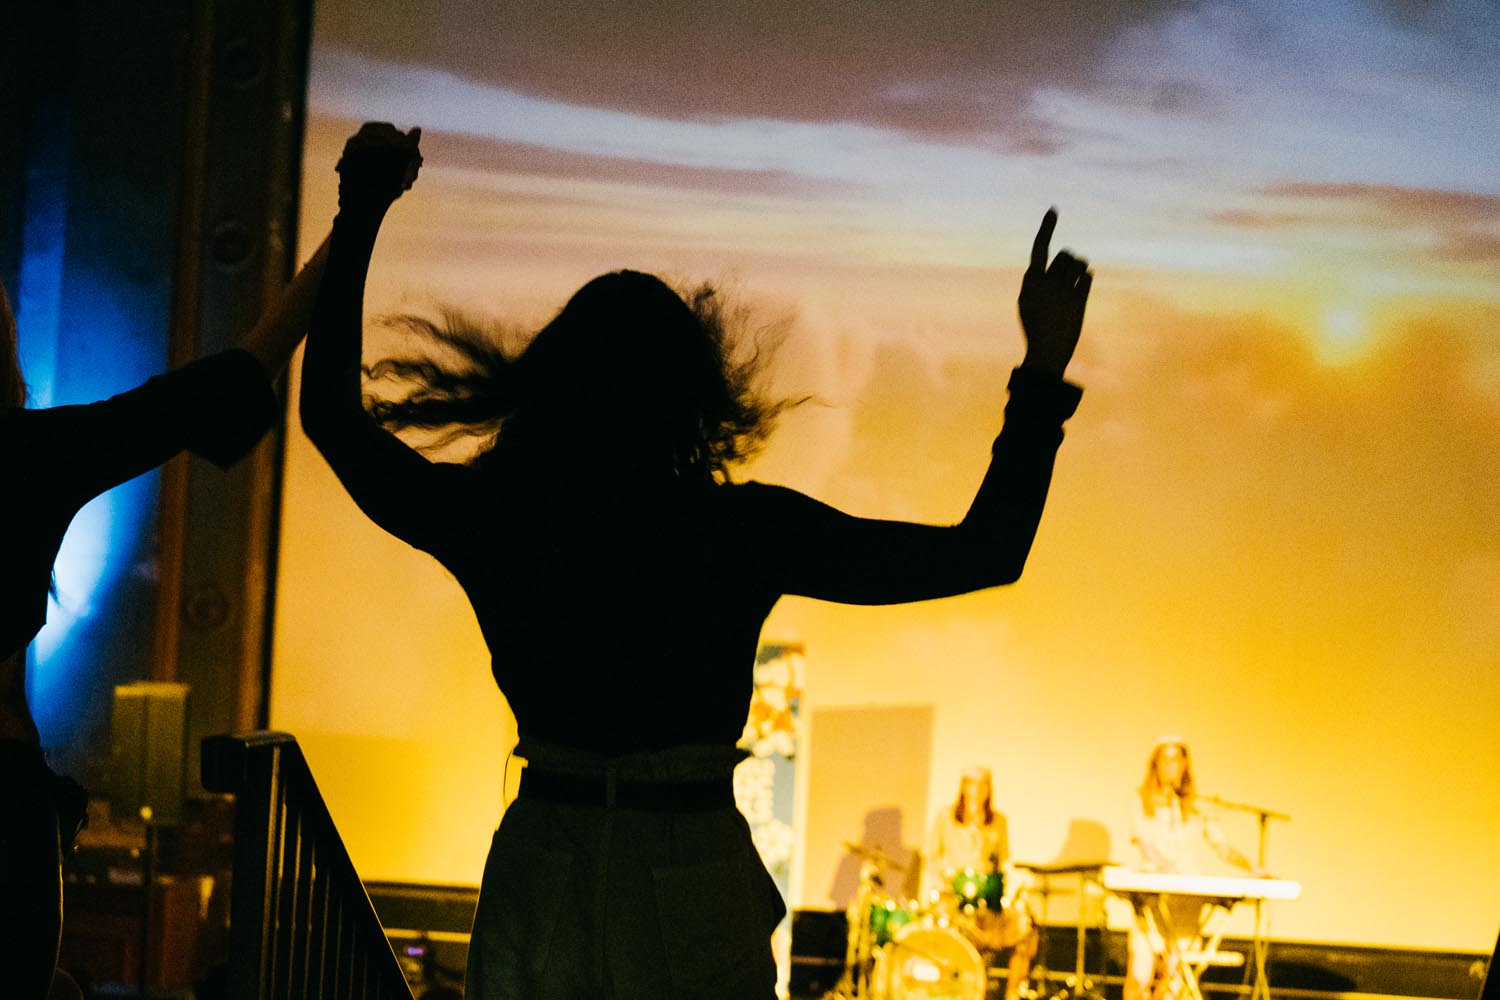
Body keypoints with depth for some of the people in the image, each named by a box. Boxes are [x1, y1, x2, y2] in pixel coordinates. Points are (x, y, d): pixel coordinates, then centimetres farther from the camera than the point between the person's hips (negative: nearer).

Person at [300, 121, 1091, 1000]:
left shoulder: (491, 521, -5)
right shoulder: (748, 532, -13)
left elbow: (332, 413, 12)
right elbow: (986, 554, -8)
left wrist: (360, 219, 17)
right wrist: (1044, 371, -2)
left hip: (537, 891, 3)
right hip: (691, 908, -3)